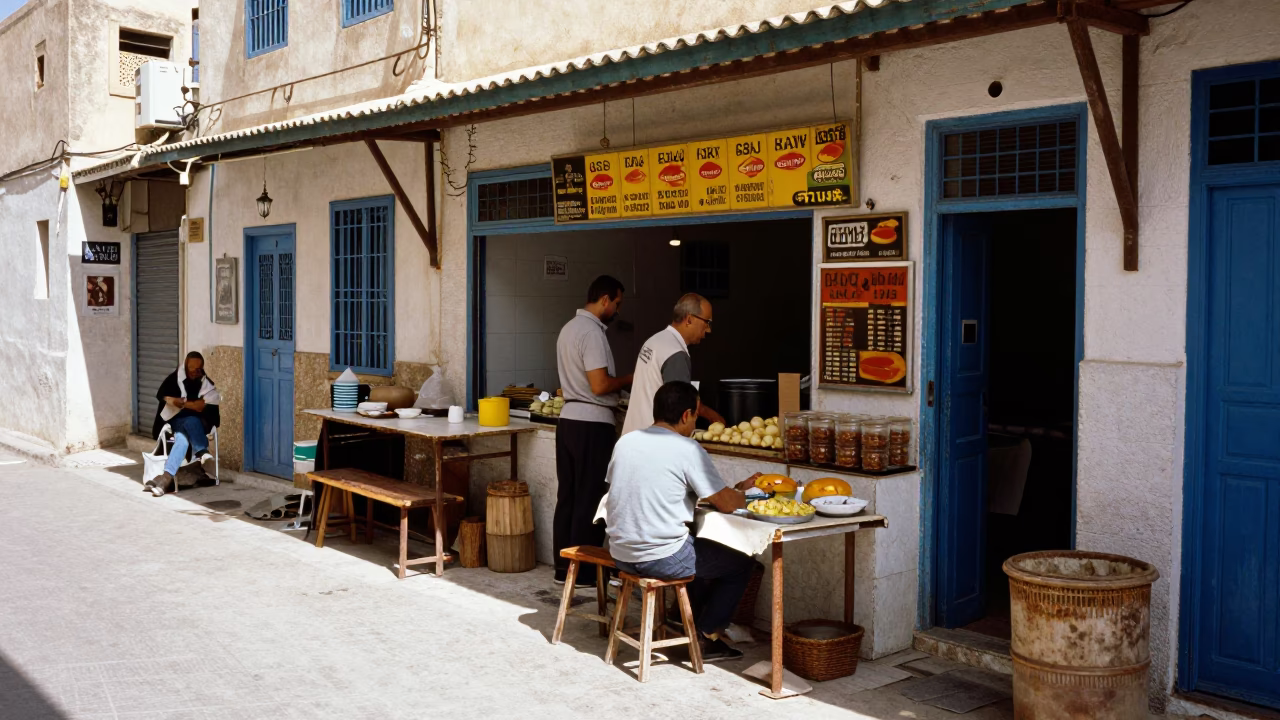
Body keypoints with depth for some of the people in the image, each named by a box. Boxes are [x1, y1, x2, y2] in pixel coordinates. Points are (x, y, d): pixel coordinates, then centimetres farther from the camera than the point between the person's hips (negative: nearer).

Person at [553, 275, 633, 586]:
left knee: (568, 496, 12)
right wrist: (629, 379, -6)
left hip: (569, 420, 10)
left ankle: (564, 568, 17)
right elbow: (600, 385, -21)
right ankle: (584, 572, 5)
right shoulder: (592, 332, -16)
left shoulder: (569, 328, 15)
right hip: (592, 425, -9)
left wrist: (619, 380, 17)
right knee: (591, 500, -2)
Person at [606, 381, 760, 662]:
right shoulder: (687, 449, -14)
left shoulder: (626, 441, 5)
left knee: (704, 550, 31)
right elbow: (727, 503, -11)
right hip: (662, 559, -7)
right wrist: (741, 491, 13)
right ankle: (706, 636, 19)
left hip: (621, 554, 7)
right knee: (741, 564, 13)